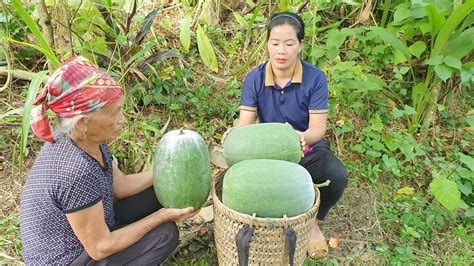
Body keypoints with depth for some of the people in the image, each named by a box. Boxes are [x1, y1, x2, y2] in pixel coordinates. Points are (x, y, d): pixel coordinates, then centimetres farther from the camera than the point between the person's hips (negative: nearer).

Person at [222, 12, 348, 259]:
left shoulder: (315, 78, -16)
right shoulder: (254, 78, -11)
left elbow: (318, 128, -20)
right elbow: (245, 123, -16)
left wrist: (303, 137, -44)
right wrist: (235, 132, -41)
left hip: (307, 149, -1)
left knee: (337, 176, -28)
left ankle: (312, 220, 5)